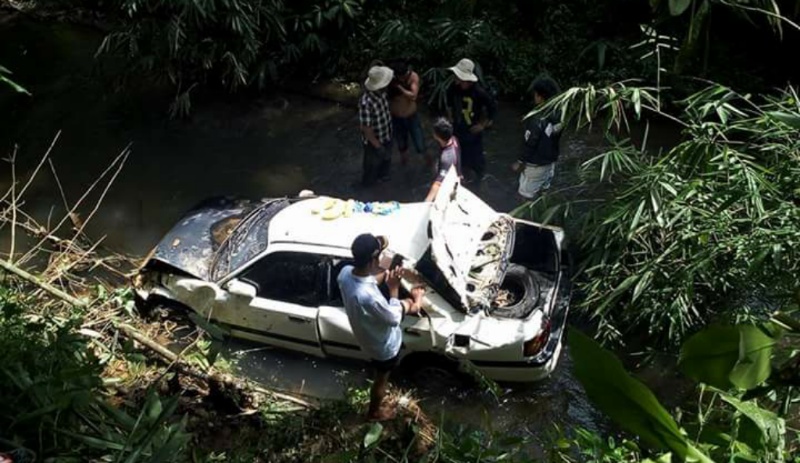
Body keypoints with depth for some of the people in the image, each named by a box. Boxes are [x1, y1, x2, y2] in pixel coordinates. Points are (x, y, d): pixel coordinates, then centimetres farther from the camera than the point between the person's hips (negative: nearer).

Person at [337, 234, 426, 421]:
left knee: (407, 303, 29)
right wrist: (394, 288, -21)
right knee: (381, 379, 25)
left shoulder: (345, 272, -24)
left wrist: (386, 274, -10)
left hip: (369, 334, 6)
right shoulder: (369, 297, -48)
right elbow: (394, 318, -28)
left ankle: (414, 304, 64)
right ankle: (374, 412, 52)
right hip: (384, 345, -6)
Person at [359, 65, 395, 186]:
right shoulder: (366, 102, -38)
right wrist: (377, 146, -24)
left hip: (386, 136, 7)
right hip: (374, 141, -7)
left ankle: (383, 175, 60)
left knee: (386, 159, 31)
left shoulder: (381, 92, -13)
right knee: (373, 164, 20)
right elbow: (366, 128, -30)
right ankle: (368, 183, 46)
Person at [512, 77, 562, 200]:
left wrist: (520, 162, -9)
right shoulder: (558, 114, -6)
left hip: (535, 164, -7)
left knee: (527, 196, 7)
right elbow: (555, 136, 5)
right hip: (551, 160, 8)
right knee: (543, 190, 24)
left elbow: (530, 143, -22)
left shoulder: (537, 119, -28)